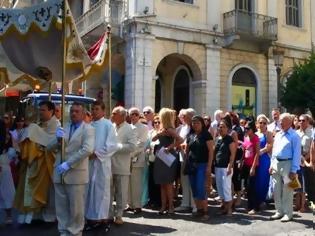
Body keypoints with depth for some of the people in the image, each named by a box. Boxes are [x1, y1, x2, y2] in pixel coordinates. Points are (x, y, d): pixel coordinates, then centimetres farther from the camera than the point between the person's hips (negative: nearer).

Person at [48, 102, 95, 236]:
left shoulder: (88, 129, -3)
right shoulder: (63, 128, 15)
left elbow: (87, 150, -18)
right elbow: (50, 148, 12)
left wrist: (68, 164, -19)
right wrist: (58, 140, -10)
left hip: (76, 174, -5)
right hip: (59, 173, 5)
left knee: (76, 207, 3)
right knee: (61, 206, 12)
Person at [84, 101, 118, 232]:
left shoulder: (108, 125, -5)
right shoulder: (89, 125, 10)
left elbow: (112, 145, -11)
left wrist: (97, 153, -15)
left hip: (102, 162, -5)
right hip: (89, 162, 5)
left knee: (102, 190, 2)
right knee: (91, 190, 8)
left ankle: (103, 218, 12)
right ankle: (92, 218, 18)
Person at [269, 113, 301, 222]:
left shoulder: (294, 136, -9)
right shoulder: (278, 135, 12)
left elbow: (296, 154, -12)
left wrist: (294, 170, -16)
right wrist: (272, 165, 12)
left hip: (287, 163, -7)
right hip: (276, 163, 7)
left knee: (287, 191, 0)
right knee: (277, 190, 11)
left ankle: (288, 213, 11)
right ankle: (279, 211, 22)